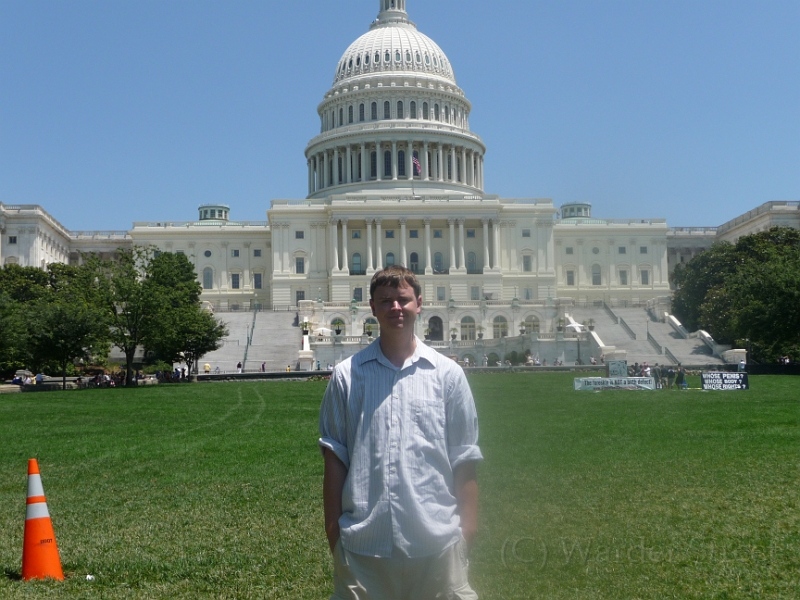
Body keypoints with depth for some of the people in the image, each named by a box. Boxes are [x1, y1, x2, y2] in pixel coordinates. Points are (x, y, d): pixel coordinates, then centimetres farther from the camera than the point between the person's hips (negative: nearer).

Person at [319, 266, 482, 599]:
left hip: (436, 541, 0)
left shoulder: (447, 374, 3)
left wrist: (468, 530, 1)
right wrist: (333, 530, 4)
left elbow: (464, 460, 5)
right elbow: (334, 457, 7)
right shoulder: (347, 375, 4)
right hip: (362, 542, 0)